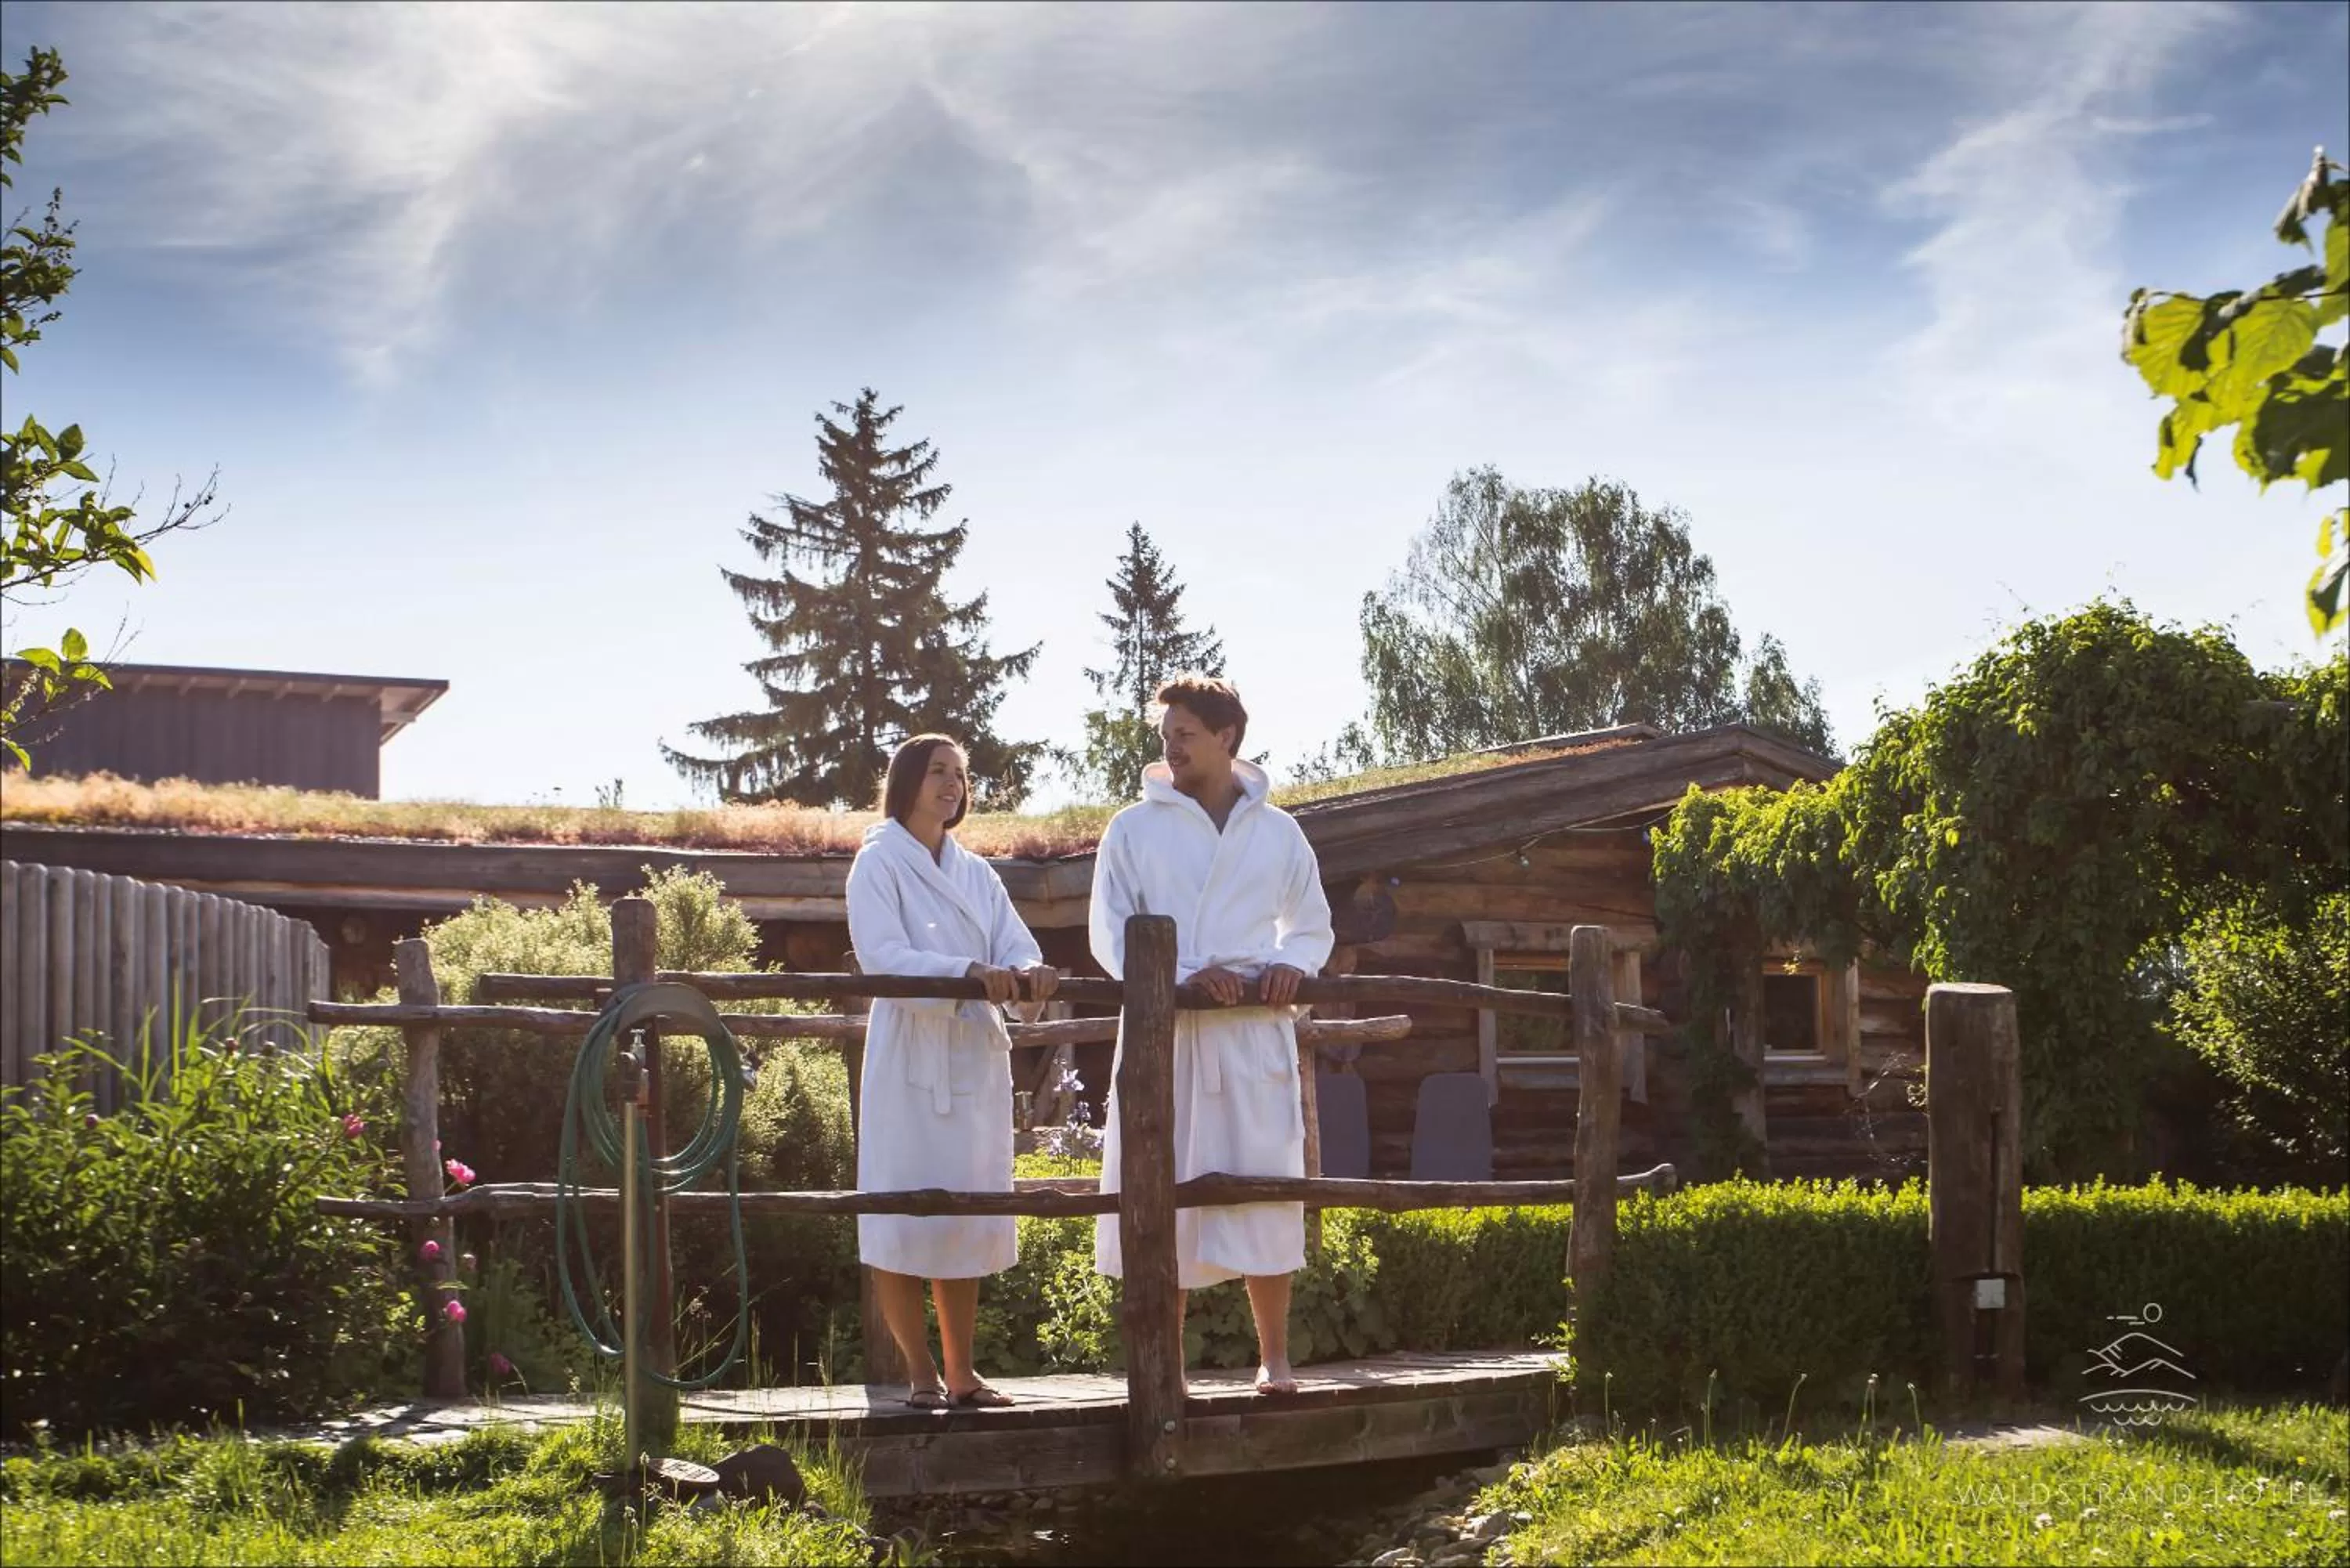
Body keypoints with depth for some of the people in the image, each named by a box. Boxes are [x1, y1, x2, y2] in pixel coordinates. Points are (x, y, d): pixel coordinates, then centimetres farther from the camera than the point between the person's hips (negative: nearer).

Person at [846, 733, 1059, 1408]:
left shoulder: (976, 873, 15)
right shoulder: (878, 865, -3)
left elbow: (1017, 945, 4)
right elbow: (883, 955, -17)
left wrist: (1028, 973, -20)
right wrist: (967, 972, -31)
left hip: (976, 1057, 6)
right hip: (910, 1060, -6)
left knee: (969, 1220, 7)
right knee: (903, 1220, -5)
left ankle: (961, 1372, 13)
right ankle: (922, 1372, 3)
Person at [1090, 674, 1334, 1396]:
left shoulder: (1277, 831, 11)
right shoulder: (1134, 828, 4)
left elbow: (1313, 925, 19)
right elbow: (1110, 935, -1)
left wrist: (1292, 965, -4)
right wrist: (1183, 976, -16)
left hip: (1255, 1035, 1)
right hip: (1164, 1032, -1)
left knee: (1265, 1192, -1)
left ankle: (1274, 1357, 7)